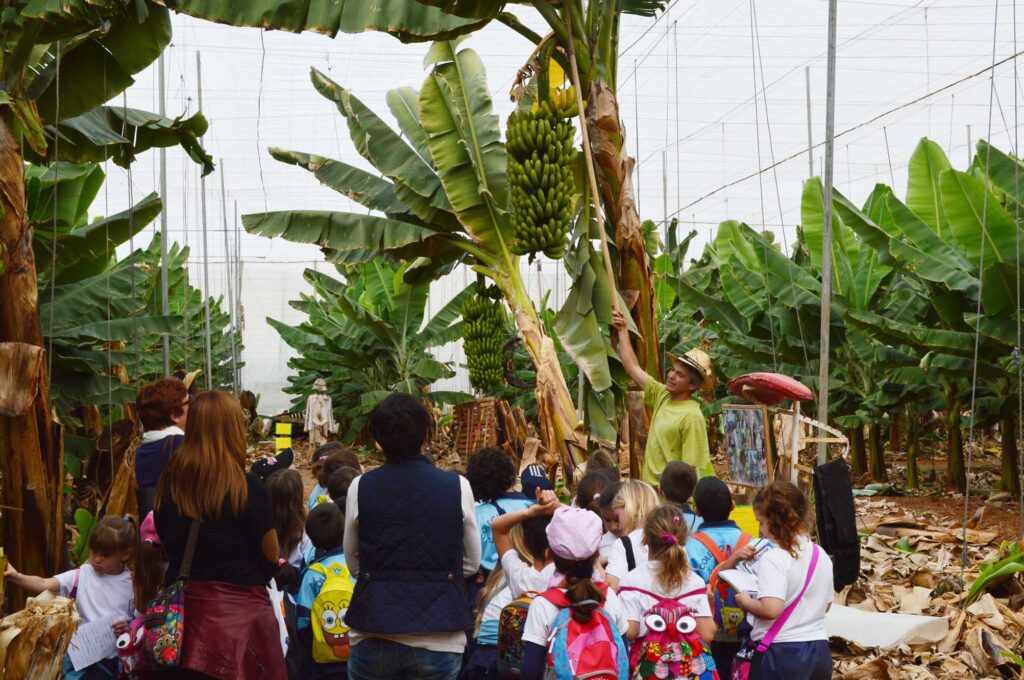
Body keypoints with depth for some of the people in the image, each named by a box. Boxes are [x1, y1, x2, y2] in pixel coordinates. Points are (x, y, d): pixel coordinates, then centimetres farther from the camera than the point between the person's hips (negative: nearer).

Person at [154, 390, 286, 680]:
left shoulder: (169, 482, 0)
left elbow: (167, 545, 8)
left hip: (184, 610, 4)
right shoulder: (247, 487, -13)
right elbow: (272, 556, -7)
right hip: (240, 612, -4)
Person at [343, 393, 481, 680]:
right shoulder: (457, 486, -5)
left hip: (373, 639, 1)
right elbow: (471, 563, 5)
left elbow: (353, 563, 7)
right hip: (439, 641, 0)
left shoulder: (361, 487, -4)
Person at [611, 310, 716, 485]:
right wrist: (623, 331, 15)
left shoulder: (692, 416, -16)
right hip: (651, 488, 8)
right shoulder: (662, 396, 6)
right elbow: (633, 368, 14)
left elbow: (690, 469, -18)